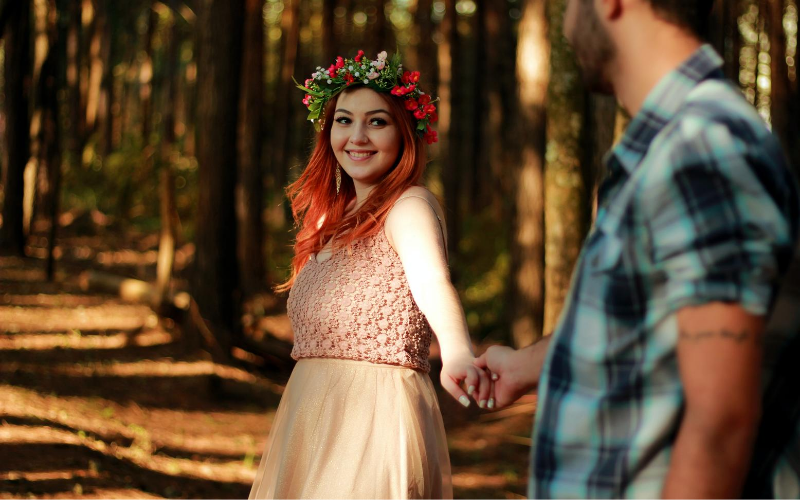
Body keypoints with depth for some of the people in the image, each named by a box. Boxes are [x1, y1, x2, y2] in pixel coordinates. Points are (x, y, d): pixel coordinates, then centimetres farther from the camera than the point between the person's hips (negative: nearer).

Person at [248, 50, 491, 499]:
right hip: (313, 420, 8)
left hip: (376, 418, -8)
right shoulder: (337, 218, 15)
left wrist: (458, 354, -49)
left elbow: (433, 282, -31)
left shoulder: (410, 206, -11)